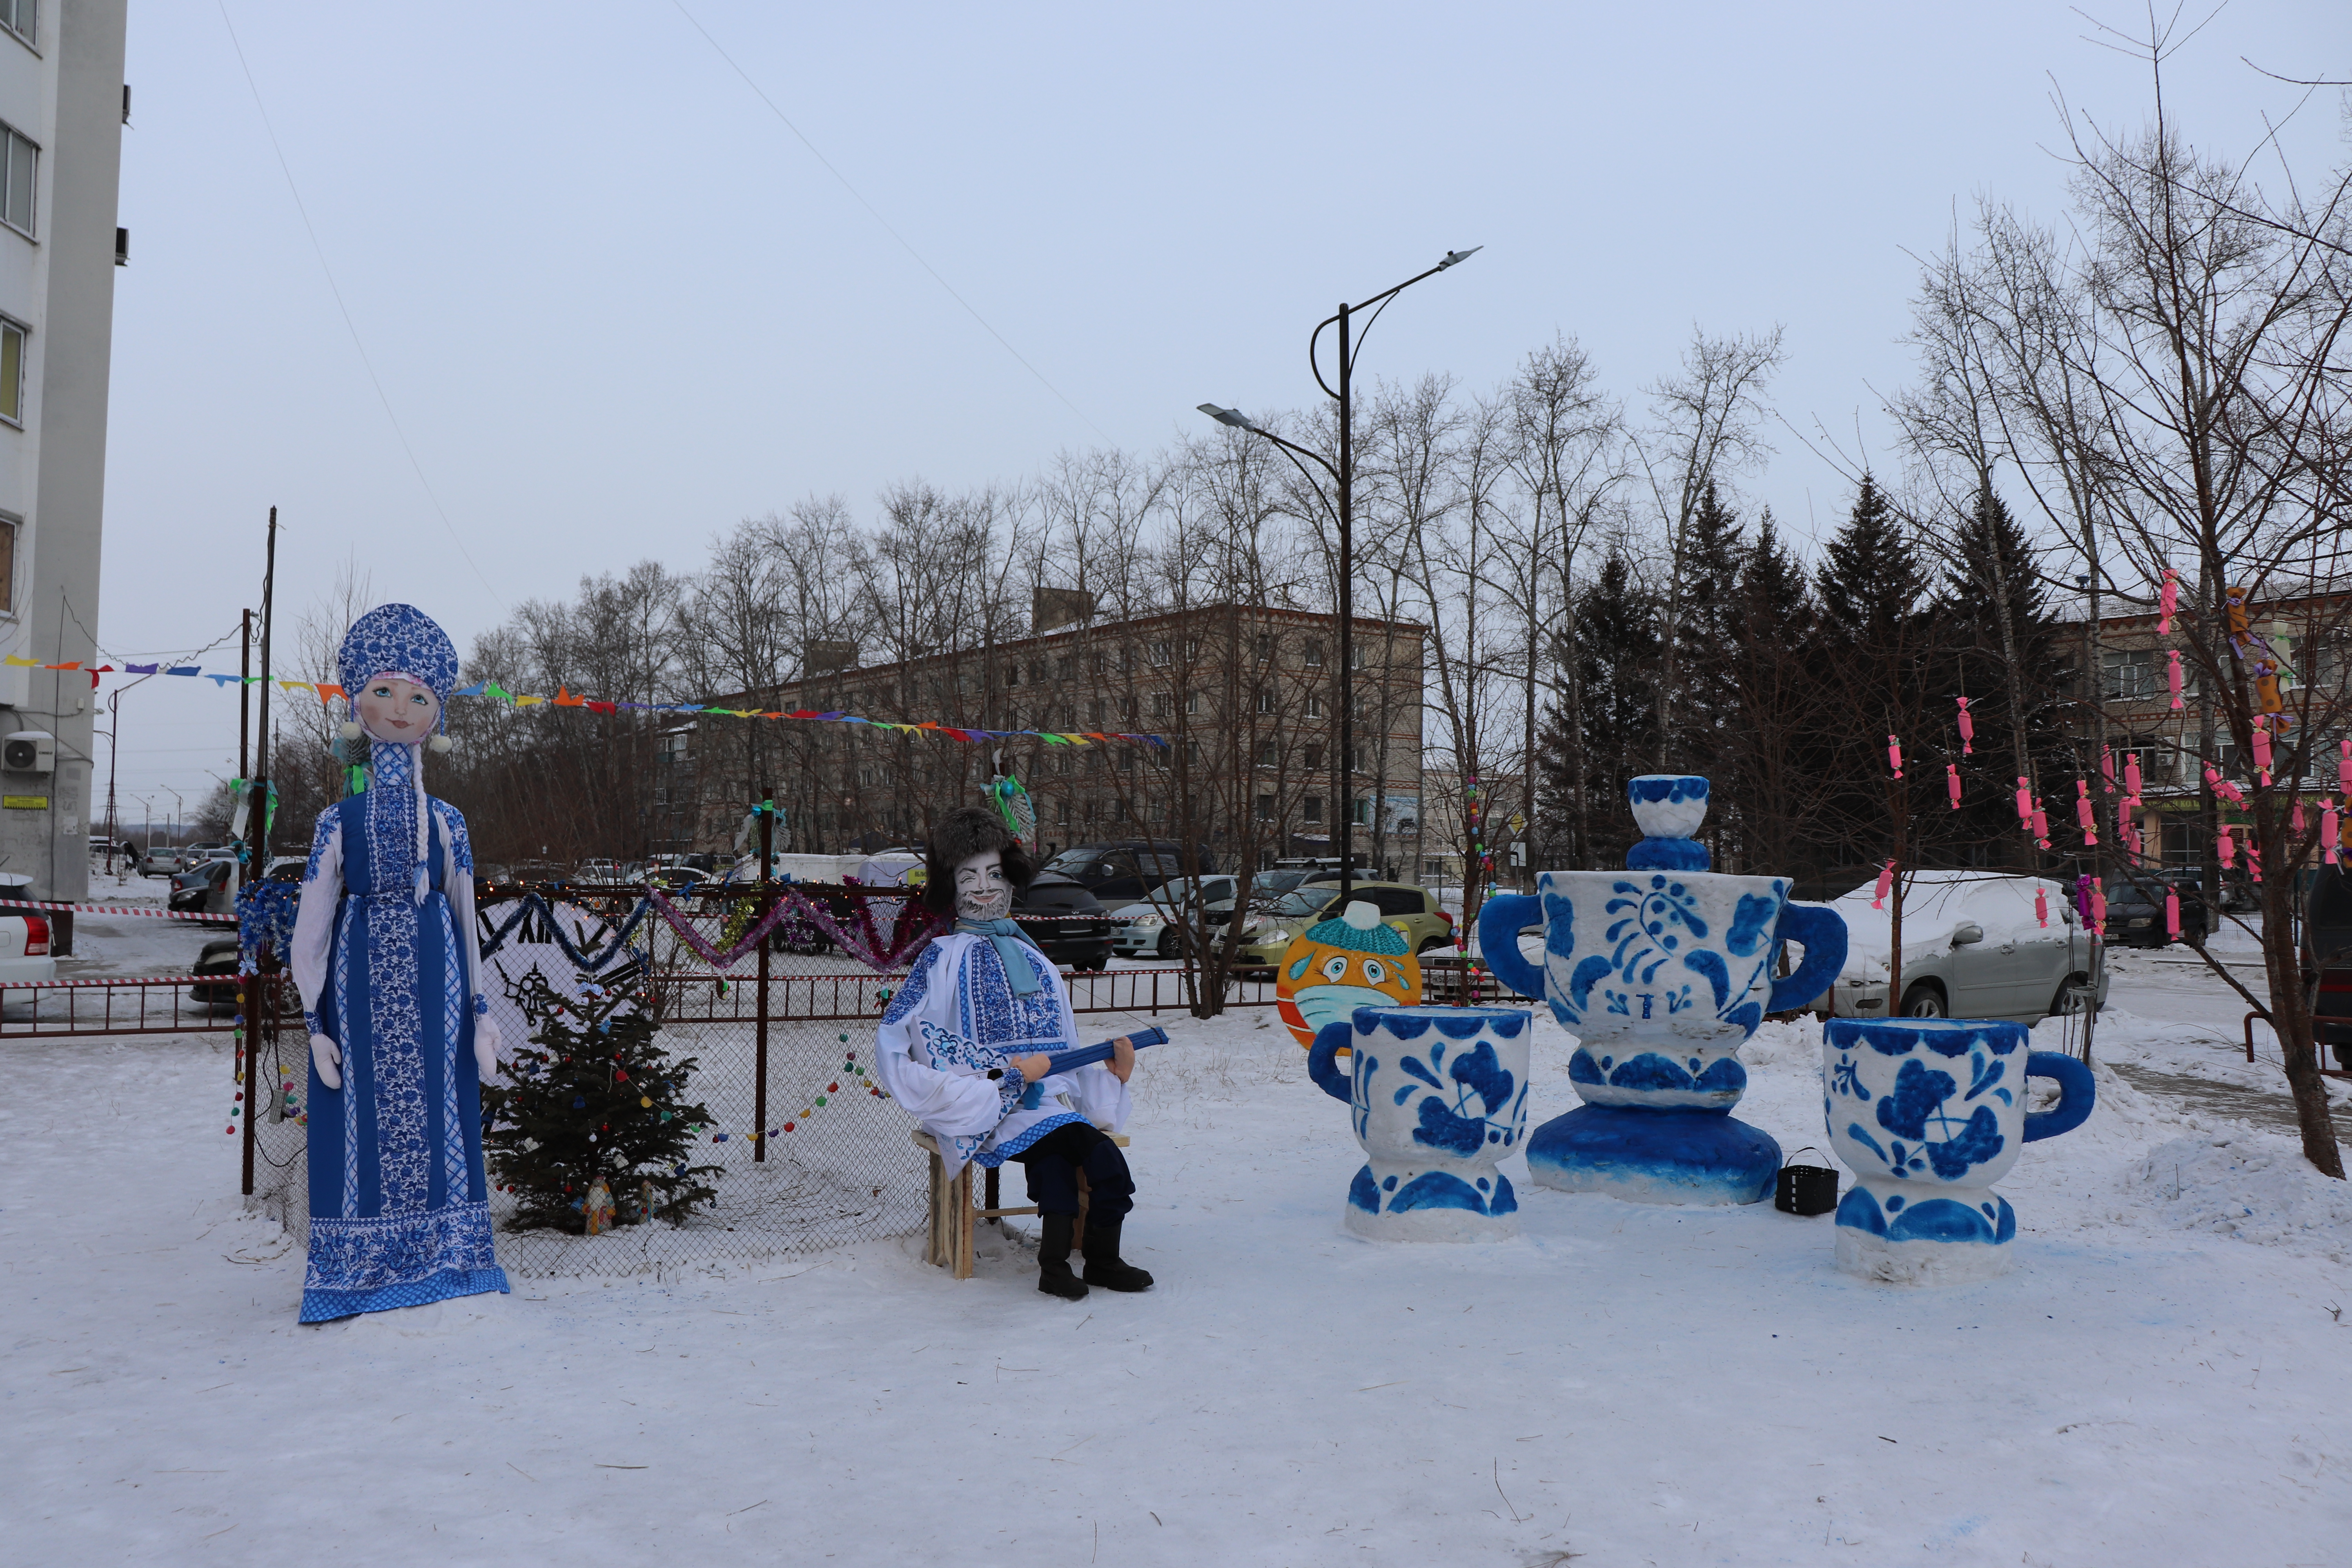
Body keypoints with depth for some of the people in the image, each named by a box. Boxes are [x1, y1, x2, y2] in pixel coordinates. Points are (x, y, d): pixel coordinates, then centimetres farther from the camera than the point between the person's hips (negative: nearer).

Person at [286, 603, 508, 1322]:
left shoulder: (447, 823, 6)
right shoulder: (339, 822, 2)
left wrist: (479, 1014, 4)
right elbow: (311, 930, 3)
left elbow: (466, 922, 8)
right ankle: (364, 1266, 16)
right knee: (366, 1116, 2)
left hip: (434, 985, 1)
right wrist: (316, 1023, -2)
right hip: (362, 985, -1)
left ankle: (442, 1257, 17)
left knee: (436, 1115, 4)